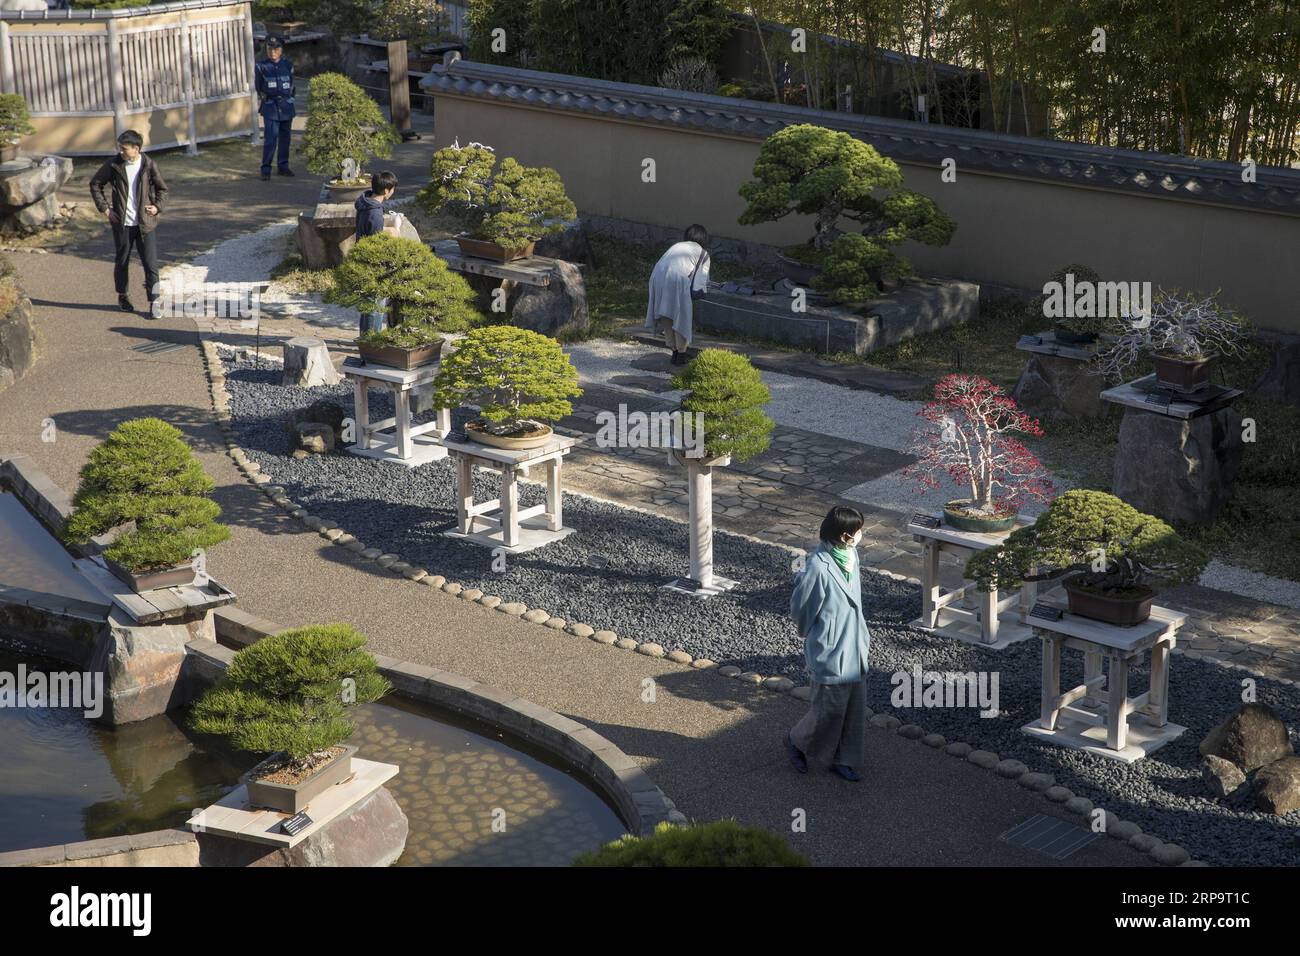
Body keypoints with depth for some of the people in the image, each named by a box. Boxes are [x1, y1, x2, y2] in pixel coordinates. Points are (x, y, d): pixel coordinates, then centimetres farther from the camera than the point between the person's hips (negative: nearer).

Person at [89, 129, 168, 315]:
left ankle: (153, 302, 0)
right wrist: (104, 207, 1)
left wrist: (158, 206, -6)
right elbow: (95, 184, 9)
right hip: (122, 223, 1)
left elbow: (162, 189, 10)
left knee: (151, 263, -5)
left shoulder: (149, 165, -4)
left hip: (145, 223, -1)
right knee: (121, 262, 12)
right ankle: (122, 297, 30)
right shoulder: (114, 164, -3)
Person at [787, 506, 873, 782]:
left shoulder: (850, 555, 0)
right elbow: (800, 608, -13)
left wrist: (863, 635, 15)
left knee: (855, 707, 14)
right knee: (829, 708, 4)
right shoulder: (819, 567, -26)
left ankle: (841, 759, 30)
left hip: (854, 649, 8)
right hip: (830, 653, -8)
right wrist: (812, 637, 2)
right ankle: (797, 742, 30)